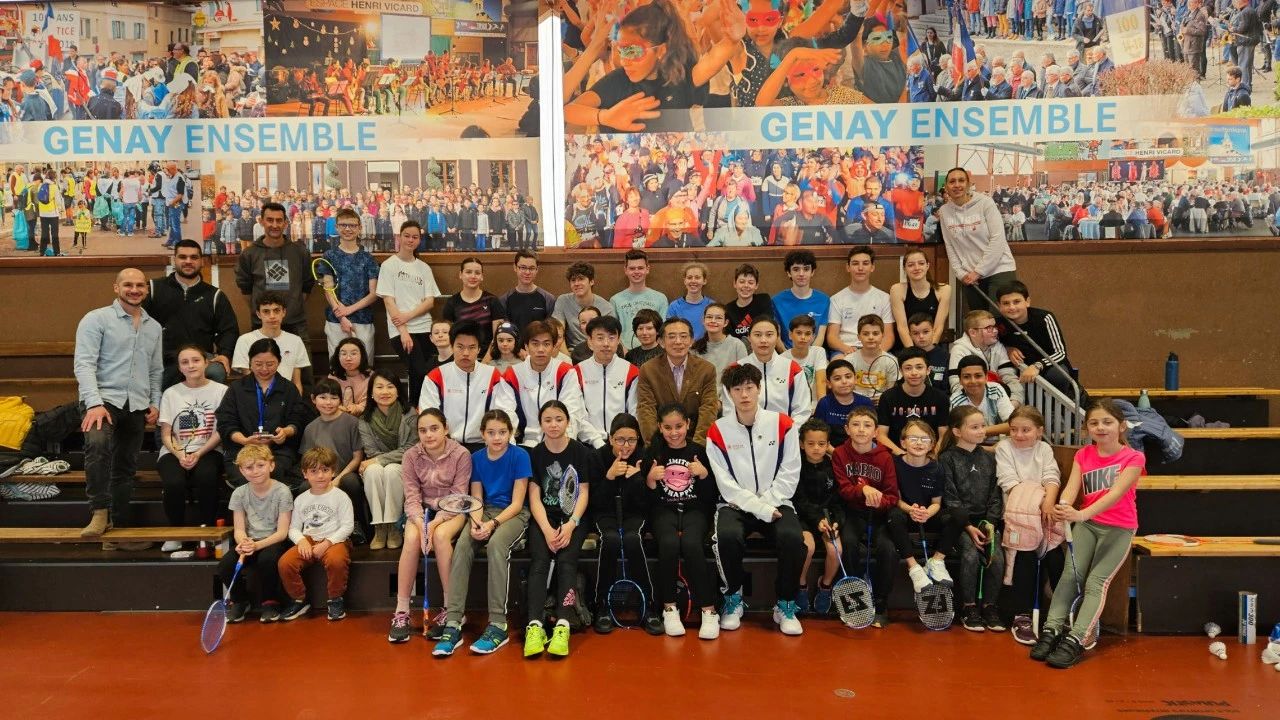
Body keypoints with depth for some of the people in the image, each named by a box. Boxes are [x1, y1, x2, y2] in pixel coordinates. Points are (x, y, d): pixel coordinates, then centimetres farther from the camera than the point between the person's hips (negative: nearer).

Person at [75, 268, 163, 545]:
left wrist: (155, 403, 7)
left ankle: (120, 528, 18)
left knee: (126, 468, 10)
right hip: (104, 398, -5)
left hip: (137, 405, 5)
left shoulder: (154, 327, 15)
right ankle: (99, 513, -24)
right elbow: (84, 364, -11)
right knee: (98, 443, -33)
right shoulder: (96, 319, -2)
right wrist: (95, 403, -22)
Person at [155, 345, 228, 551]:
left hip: (208, 451, -1)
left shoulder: (221, 391, 5)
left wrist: (198, 454, -13)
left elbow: (221, 431, 1)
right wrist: (179, 454, -12)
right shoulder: (171, 394, 12)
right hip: (175, 452, 2)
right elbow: (166, 434, 8)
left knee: (206, 477, -36)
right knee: (174, 483, -32)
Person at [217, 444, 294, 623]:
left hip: (274, 541, -4)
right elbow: (239, 529, 0)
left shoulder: (282, 492, -10)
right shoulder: (239, 494, 2)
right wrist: (243, 542, -24)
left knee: (266, 559, -36)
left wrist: (257, 545, -27)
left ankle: (270, 602, -7)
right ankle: (240, 601, 8)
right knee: (224, 565, -23)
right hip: (250, 541, 4)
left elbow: (282, 532, -13)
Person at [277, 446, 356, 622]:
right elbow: (294, 528, 13)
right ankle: (299, 601, 1)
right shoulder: (300, 499, 13)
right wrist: (301, 540, -10)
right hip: (307, 541, 4)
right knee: (284, 563, -22)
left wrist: (326, 543, -17)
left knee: (336, 560, -37)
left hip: (334, 540, -4)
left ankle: (335, 599, -10)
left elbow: (347, 526, -6)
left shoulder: (340, 496, 0)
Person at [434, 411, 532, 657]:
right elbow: (476, 500, 4)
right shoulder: (477, 458, 5)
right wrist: (477, 522, -17)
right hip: (487, 511, 4)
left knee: (496, 544, -35)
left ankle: (498, 624, -30)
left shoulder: (519, 456, -8)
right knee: (462, 544, -27)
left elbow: (517, 502, -9)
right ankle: (453, 623, -30)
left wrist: (493, 524, -22)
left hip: (514, 514, -4)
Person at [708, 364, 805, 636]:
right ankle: (733, 601, -7)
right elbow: (727, 485, -6)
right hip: (735, 504, 0)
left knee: (792, 537, -30)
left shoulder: (783, 425, 0)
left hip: (776, 504, 1)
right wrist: (760, 509, -15)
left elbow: (789, 474, -2)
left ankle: (785, 607, -6)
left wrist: (768, 505, -11)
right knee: (728, 536, -33)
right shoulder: (718, 431, -1)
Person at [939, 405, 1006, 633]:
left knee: (997, 557, -20)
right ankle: (968, 607, -9)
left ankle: (989, 606, -2)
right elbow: (949, 497, -7)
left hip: (986, 519, 4)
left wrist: (990, 522, -6)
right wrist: (968, 526, -15)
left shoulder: (989, 458, 13)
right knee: (971, 554, -27)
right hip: (959, 520, -4)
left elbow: (996, 494, 9)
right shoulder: (947, 459, -1)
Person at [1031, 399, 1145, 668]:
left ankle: (1075, 640, -24)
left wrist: (1082, 514, -37)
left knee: (1097, 581, -16)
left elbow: (1115, 493, -21)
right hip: (1086, 523, 3)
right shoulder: (1083, 455, 6)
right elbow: (1071, 487, -9)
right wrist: (1063, 508, -34)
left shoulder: (1133, 457, -6)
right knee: (1070, 574, -15)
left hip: (1119, 527, -3)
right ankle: (1051, 630, -19)